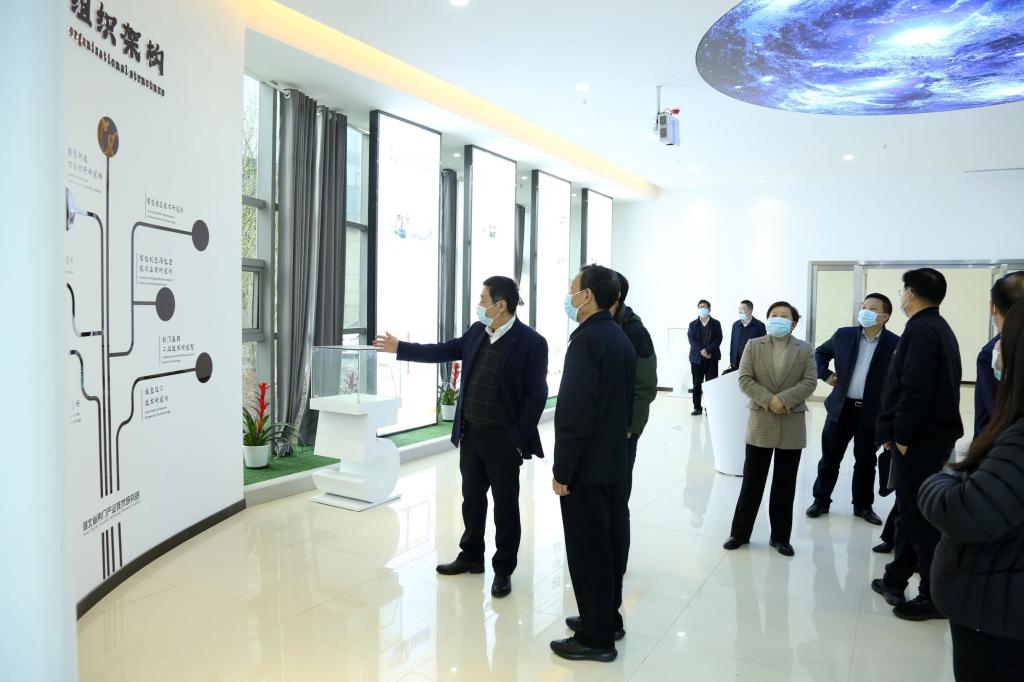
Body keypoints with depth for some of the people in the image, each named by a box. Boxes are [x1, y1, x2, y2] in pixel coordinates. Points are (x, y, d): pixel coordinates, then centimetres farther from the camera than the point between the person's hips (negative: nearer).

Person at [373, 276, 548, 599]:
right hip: (470, 434, 6)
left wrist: (518, 439, -15)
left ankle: (504, 570, 23)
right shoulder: (477, 332, 5)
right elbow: (444, 350, 16)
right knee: (472, 498, 19)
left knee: (505, 506, 7)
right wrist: (400, 348, 18)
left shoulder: (531, 342, -15)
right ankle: (471, 556, 36)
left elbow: (536, 395, -14)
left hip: (503, 439, -6)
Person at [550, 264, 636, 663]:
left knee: (587, 550, 2)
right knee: (608, 542, 18)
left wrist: (562, 469, -17)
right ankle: (608, 619, 32)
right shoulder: (620, 337, 9)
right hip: (613, 458, 9)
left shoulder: (587, 339, -20)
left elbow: (576, 410, -23)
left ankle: (596, 638, 14)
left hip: (587, 464, -9)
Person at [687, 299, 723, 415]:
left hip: (712, 358, -2)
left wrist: (707, 350, -17)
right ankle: (697, 407, 11)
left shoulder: (716, 324, 7)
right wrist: (701, 351, -16)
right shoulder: (693, 324, 10)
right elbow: (691, 340, -1)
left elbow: (718, 339, -4)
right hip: (696, 358, 2)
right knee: (696, 384, 4)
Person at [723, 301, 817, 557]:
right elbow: (745, 379, -5)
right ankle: (740, 532, 17)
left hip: (792, 425, 1)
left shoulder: (806, 349, 3)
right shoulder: (753, 346, 2)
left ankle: (780, 536, 21)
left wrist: (783, 399, -19)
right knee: (752, 482, 5)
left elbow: (810, 382, -6)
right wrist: (769, 400, -18)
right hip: (760, 423, -1)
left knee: (785, 485, 9)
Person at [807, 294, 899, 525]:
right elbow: (820, 353, 17)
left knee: (866, 462, 12)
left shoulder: (895, 344, -7)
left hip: (872, 413, -2)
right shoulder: (844, 335, 2)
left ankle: (863, 506, 27)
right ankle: (821, 501, 23)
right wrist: (825, 374, 3)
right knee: (829, 459, 10)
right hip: (841, 408, 2)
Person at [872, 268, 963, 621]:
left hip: (919, 438, -10)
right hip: (932, 433, 10)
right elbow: (938, 385, 15)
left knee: (920, 516, 0)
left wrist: (902, 434, -16)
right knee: (912, 510, 17)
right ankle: (895, 579, 29)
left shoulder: (920, 330, -17)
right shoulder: (939, 328, 15)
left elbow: (915, 390, -25)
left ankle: (935, 596, 10)